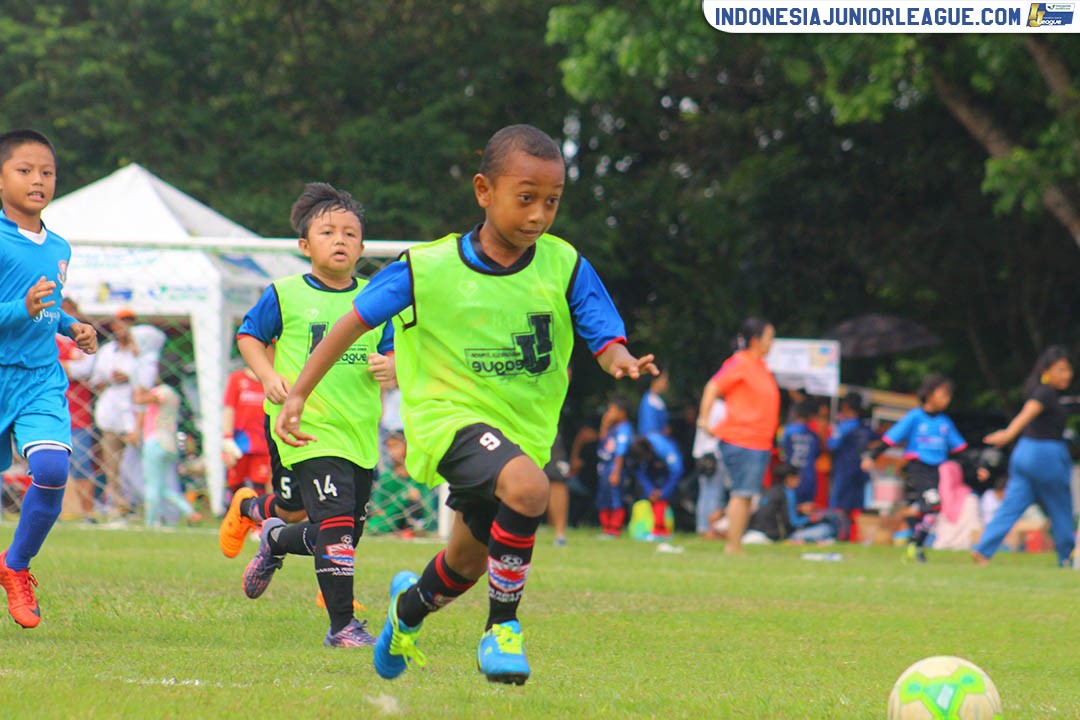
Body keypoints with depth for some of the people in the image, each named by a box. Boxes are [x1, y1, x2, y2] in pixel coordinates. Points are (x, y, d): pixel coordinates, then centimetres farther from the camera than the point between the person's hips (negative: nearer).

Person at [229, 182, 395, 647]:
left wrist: (390, 367, -7)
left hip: (362, 433, 5)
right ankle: (342, 626, -8)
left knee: (344, 534, 12)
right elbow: (249, 336, 11)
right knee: (336, 526, -17)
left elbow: (393, 350, 17)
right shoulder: (285, 295, 0)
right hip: (310, 429, -5)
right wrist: (269, 376, -5)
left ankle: (275, 540, 42)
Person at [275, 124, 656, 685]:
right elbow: (355, 321, -2)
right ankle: (502, 625, -16)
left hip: (524, 430, 5)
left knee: (468, 562, 21)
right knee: (527, 487, -34)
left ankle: (410, 606, 57)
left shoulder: (565, 268, -7)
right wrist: (298, 394, -2)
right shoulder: (427, 269, -13)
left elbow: (606, 339, -9)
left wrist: (623, 363, -34)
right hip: (450, 417, -4)